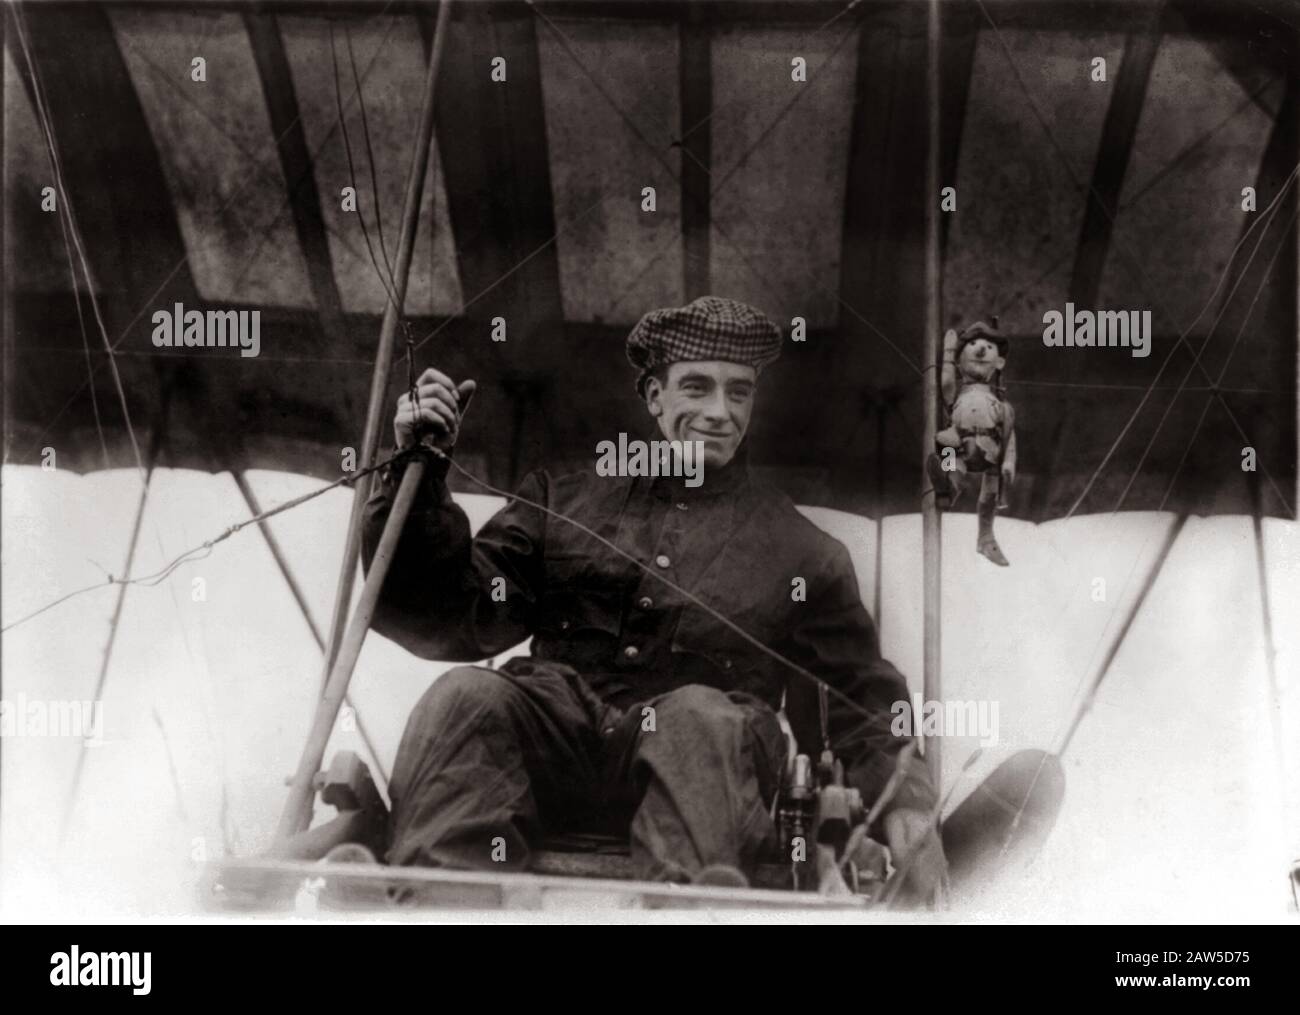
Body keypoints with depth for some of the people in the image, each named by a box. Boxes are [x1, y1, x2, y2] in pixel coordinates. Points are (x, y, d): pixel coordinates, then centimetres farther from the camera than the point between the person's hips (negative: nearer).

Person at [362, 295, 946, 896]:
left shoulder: (802, 551, 22)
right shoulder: (565, 502, 22)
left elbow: (861, 699, 19)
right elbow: (449, 617, 13)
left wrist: (903, 799, -1)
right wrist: (420, 475, 1)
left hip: (700, 755, -1)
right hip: (556, 730, 1)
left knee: (703, 716, -35)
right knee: (466, 694, -30)